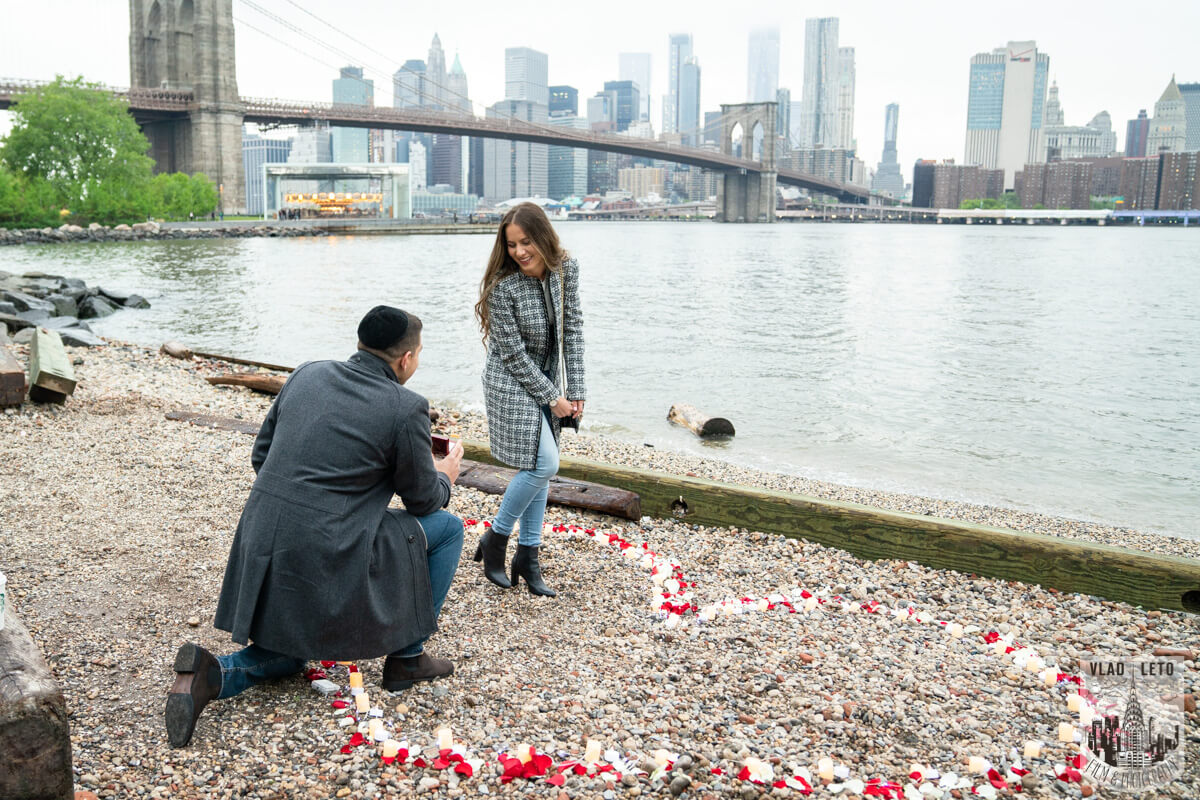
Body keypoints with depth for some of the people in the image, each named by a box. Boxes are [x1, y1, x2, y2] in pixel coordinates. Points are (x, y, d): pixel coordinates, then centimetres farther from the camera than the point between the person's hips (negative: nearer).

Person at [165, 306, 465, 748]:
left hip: (262, 549, 7)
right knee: (447, 528, 13)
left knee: (287, 656, 30)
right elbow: (422, 498, 2)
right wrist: (445, 476, 24)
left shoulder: (308, 374, 8)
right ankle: (407, 657, 19)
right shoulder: (407, 408, -9)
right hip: (329, 556, -7)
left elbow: (260, 456, 15)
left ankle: (209, 674, -1)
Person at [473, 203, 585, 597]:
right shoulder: (502, 287, -23)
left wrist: (575, 390, -5)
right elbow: (513, 354, -18)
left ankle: (528, 556, 16)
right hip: (511, 383, -6)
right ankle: (495, 538, 6)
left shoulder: (566, 269, -8)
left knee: (540, 467, 7)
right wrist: (553, 397, -14)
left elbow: (572, 329, -2)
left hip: (545, 378, 6)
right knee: (543, 463, -14)